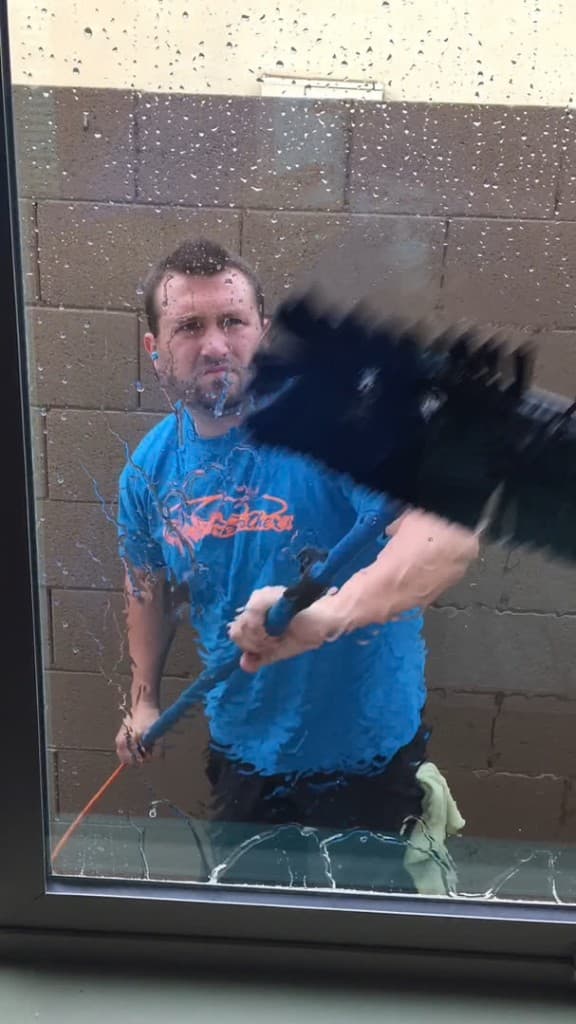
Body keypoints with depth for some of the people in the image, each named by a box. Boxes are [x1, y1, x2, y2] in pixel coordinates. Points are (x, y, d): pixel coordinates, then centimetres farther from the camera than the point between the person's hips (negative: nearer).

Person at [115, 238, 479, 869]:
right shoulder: (151, 468, -7)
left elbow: (452, 532, -41)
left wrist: (329, 614, -57)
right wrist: (144, 699, 13)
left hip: (365, 757, -4)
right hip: (240, 752, 4)